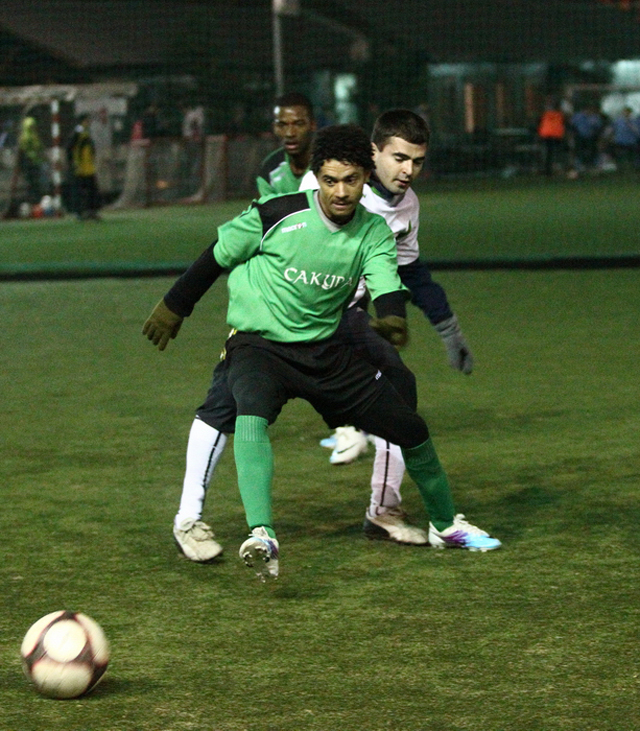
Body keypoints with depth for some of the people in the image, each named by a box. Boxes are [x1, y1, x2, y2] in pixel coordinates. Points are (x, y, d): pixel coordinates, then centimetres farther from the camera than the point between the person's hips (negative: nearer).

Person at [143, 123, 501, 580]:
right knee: (252, 418, -37)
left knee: (411, 428, 7)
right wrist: (174, 308, 6)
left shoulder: (374, 232, -5)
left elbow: (386, 283, -21)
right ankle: (262, 538, -48)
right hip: (259, 344, -4)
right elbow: (218, 256, -2)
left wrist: (391, 317, -45)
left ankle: (445, 524, 32)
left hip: (326, 349, 4)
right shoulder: (277, 216, -16)